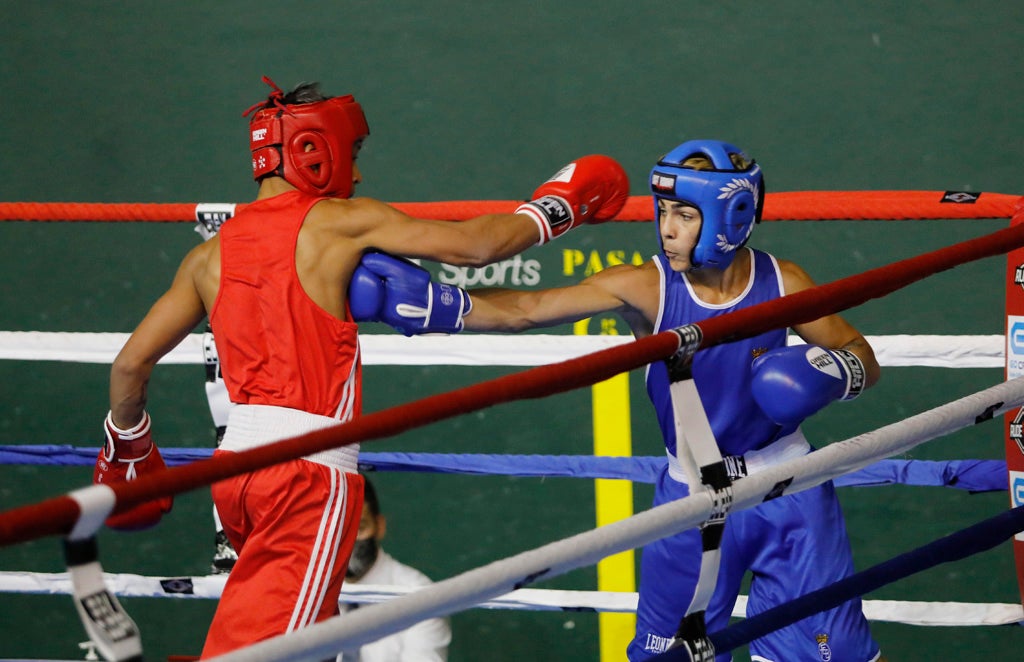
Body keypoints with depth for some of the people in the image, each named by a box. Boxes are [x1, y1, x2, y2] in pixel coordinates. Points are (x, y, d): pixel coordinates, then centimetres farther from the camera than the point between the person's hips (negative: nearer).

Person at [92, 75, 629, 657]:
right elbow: (473, 245, -2)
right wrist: (552, 211, 16)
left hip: (236, 459, 6)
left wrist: (127, 447, 31)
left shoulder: (211, 255, 13)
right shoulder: (341, 222, -2)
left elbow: (132, 362, 14)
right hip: (312, 469, -6)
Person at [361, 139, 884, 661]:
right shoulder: (645, 288, -17)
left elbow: (864, 359, -1)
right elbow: (523, 310, -25)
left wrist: (835, 370, -24)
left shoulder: (781, 283, -12)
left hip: (787, 488, 0)